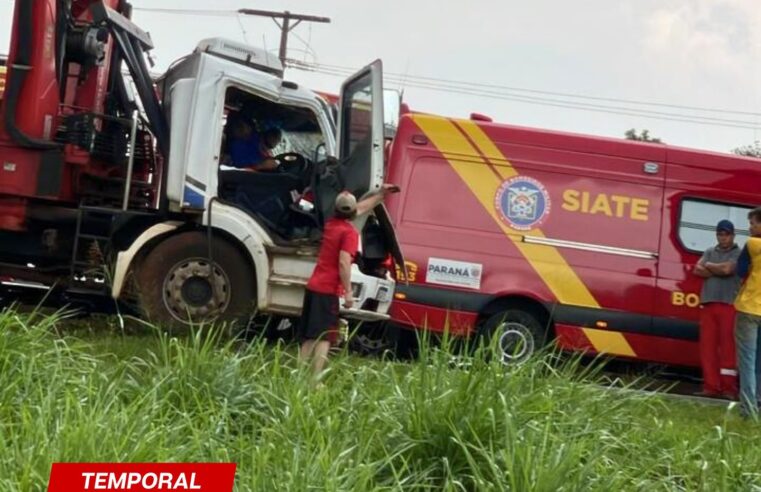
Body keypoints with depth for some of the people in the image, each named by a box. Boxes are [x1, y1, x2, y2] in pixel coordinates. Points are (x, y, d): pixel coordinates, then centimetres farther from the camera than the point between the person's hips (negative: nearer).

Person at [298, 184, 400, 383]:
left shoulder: (331, 223, 13)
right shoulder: (350, 232, -12)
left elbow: (361, 208, 26)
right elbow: (343, 263, -21)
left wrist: (381, 194, 34)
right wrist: (348, 292, -18)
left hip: (313, 286, 8)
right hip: (328, 290, -8)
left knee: (309, 336, 13)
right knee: (324, 337, -6)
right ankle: (315, 380, -10)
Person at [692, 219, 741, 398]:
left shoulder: (739, 253, 3)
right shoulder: (709, 252, 18)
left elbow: (728, 269, -13)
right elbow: (698, 270, 5)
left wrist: (709, 265, 4)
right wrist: (719, 270, -6)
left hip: (729, 305, -5)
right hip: (708, 303, 5)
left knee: (728, 346, -5)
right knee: (708, 345, 2)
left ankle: (729, 388, -3)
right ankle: (711, 386, 5)